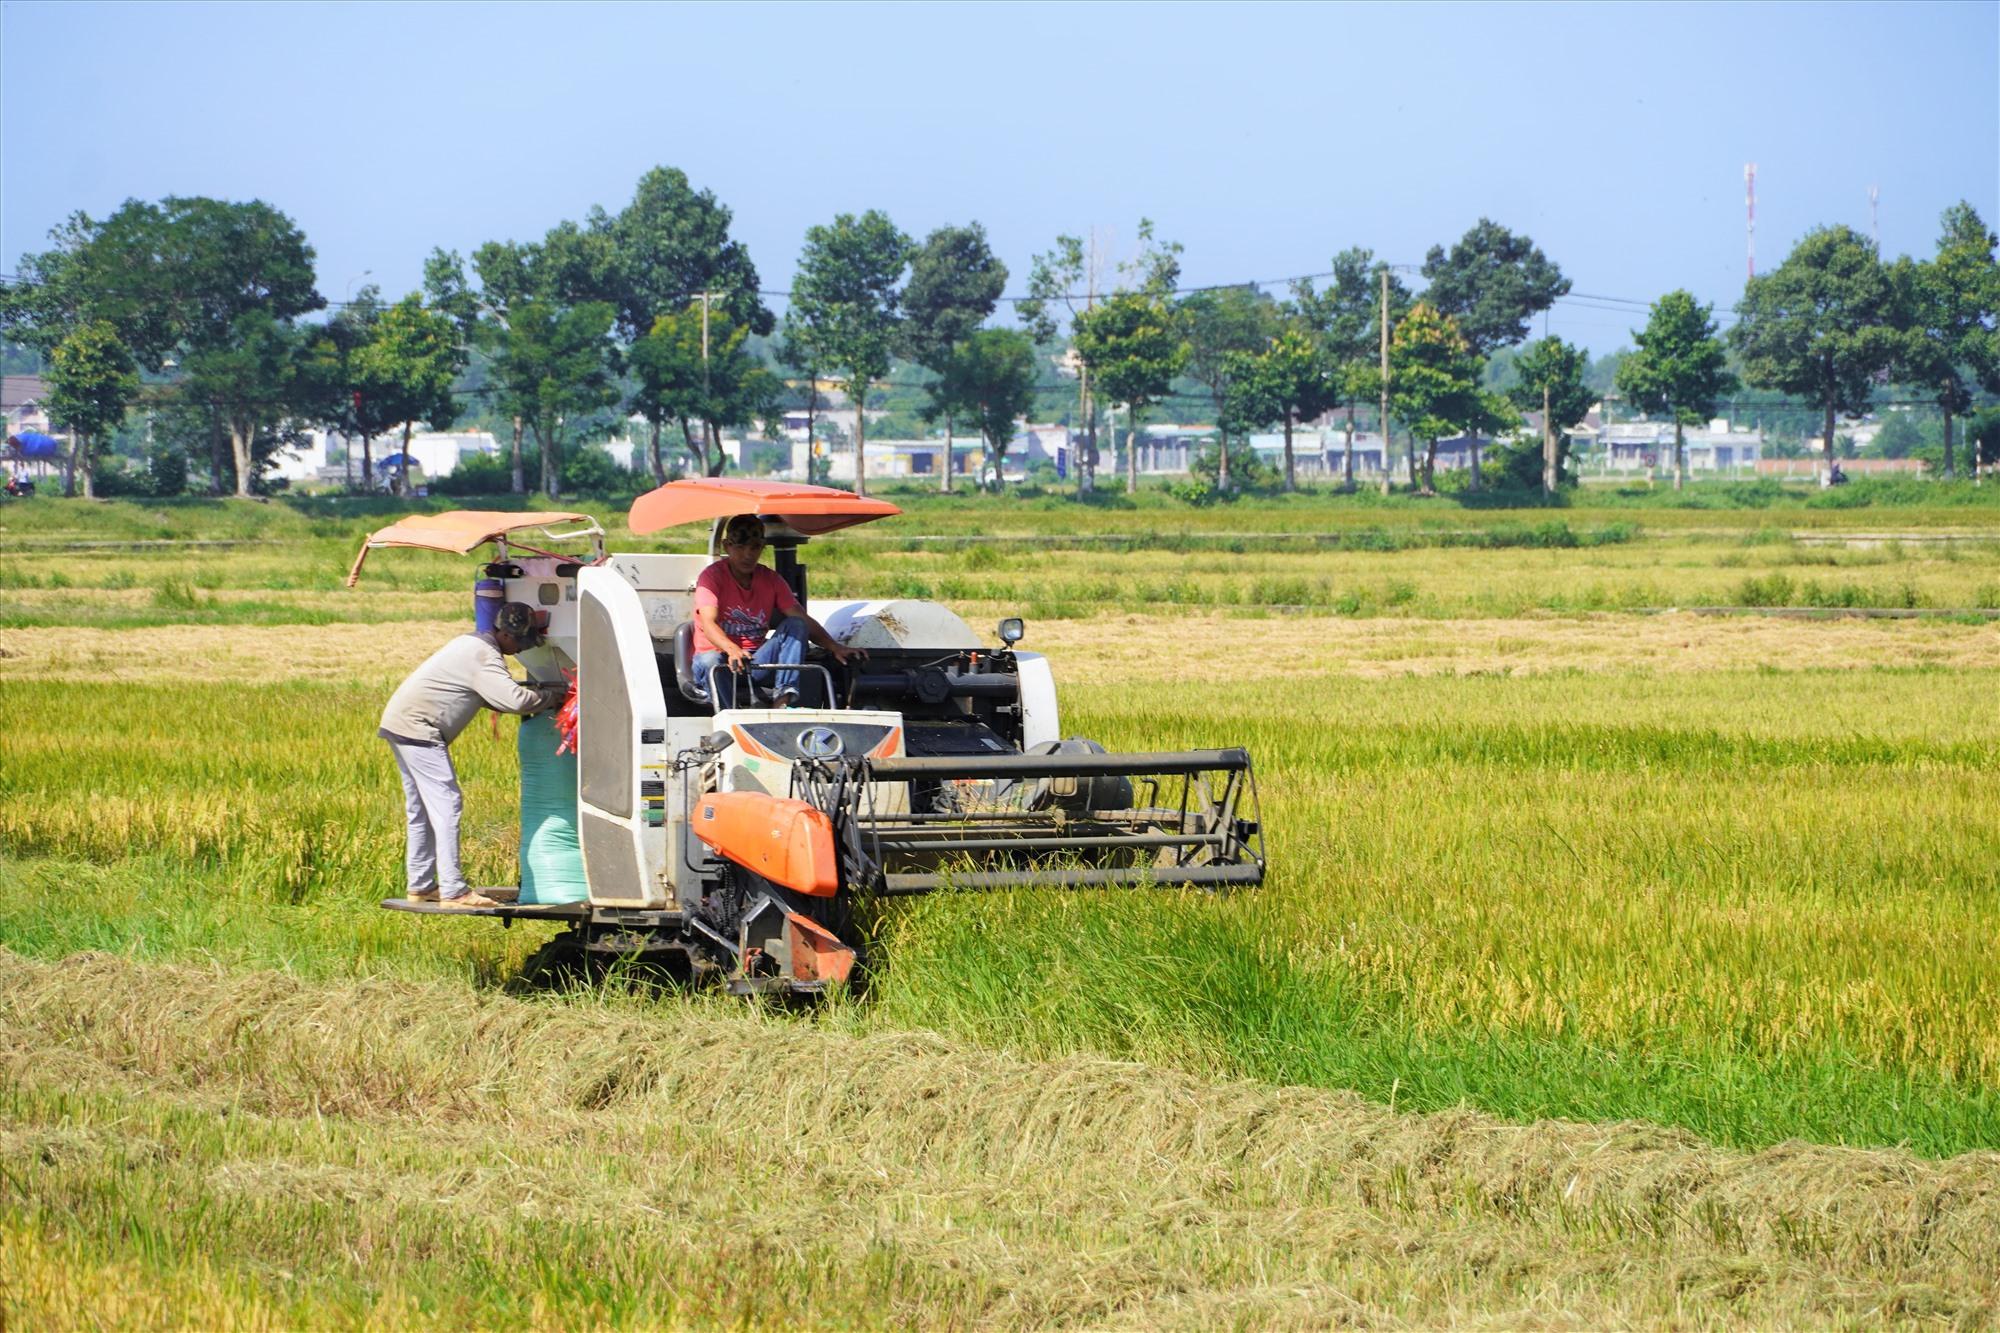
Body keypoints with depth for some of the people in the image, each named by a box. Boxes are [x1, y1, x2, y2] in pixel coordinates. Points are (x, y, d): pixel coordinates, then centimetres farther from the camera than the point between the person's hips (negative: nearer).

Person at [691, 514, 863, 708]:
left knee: (795, 625, -16)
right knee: (710, 662, -37)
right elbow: (708, 624, -23)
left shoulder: (770, 580, 8)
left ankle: (783, 700, -32)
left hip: (756, 662, 4)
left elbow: (803, 620, 1)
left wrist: (835, 647, -16)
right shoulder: (712, 576, -7)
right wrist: (732, 649, -44)